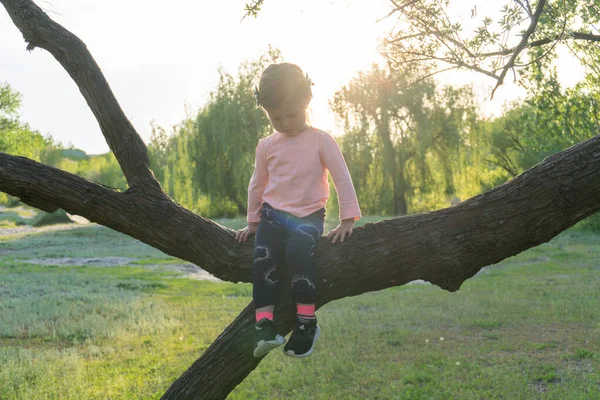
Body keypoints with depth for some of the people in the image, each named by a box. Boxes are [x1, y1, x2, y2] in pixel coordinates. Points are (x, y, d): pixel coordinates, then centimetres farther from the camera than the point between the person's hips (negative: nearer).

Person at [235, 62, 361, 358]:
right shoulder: (266, 145, 9)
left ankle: (306, 321, -25)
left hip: (308, 215, -3)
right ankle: (264, 326, -28)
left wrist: (347, 220, -7)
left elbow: (342, 178, -1)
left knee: (299, 247, -34)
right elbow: (257, 184, 20)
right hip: (273, 214, 3)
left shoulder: (321, 140, -1)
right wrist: (252, 222, 21)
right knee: (263, 257, -26)